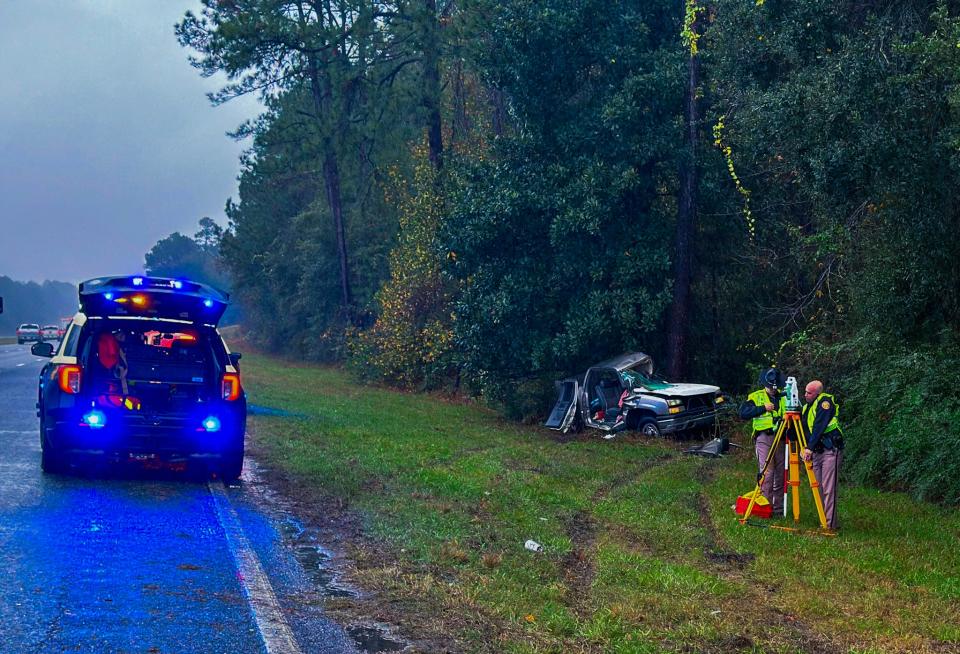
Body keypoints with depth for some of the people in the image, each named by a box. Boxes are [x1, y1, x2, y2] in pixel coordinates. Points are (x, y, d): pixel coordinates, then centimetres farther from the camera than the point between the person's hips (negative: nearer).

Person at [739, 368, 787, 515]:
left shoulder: (783, 397, 13)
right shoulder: (756, 397, 4)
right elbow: (743, 413, -8)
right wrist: (763, 408, -12)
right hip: (764, 438, -4)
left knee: (780, 474, 5)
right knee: (767, 473, -9)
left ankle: (778, 508, 11)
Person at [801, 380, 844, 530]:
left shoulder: (825, 401, -9)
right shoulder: (807, 407, 16)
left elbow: (819, 426, -18)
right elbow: (805, 429, 16)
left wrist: (809, 448, -23)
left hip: (830, 450, -8)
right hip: (816, 451, 8)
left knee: (828, 489, -11)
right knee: (818, 489, 7)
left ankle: (830, 523, -12)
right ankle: (823, 520, 14)